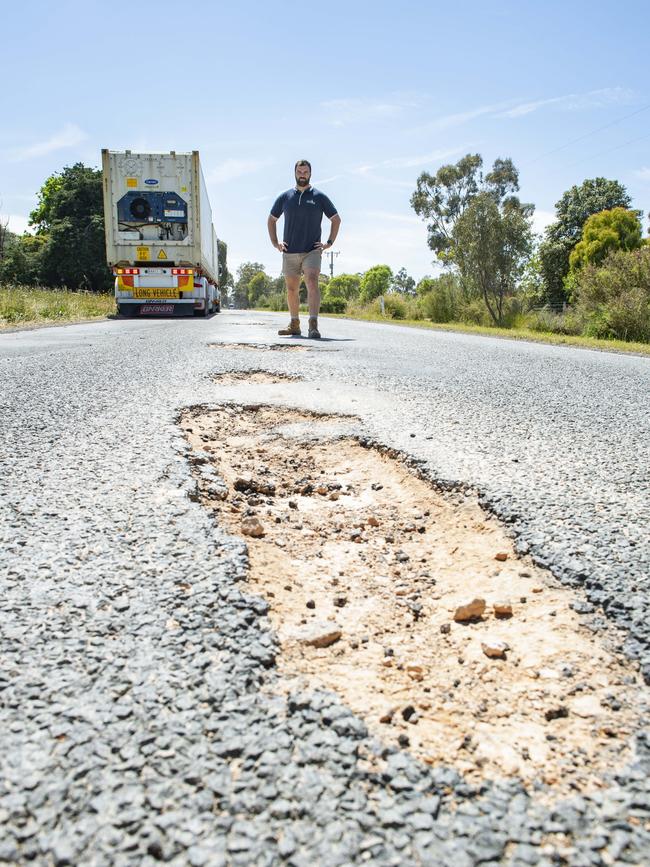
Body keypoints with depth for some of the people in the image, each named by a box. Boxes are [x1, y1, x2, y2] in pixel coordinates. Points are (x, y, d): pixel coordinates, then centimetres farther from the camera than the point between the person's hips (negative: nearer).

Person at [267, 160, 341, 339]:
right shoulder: (285, 197, 9)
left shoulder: (319, 197, 5)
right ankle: (294, 325, 23)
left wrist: (329, 242, 2)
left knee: (312, 282, -22)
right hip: (290, 252, 3)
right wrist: (275, 242, 11)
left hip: (312, 251, -3)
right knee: (292, 290, 8)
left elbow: (336, 219, 12)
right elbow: (272, 219, 22)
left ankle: (313, 326, -30)